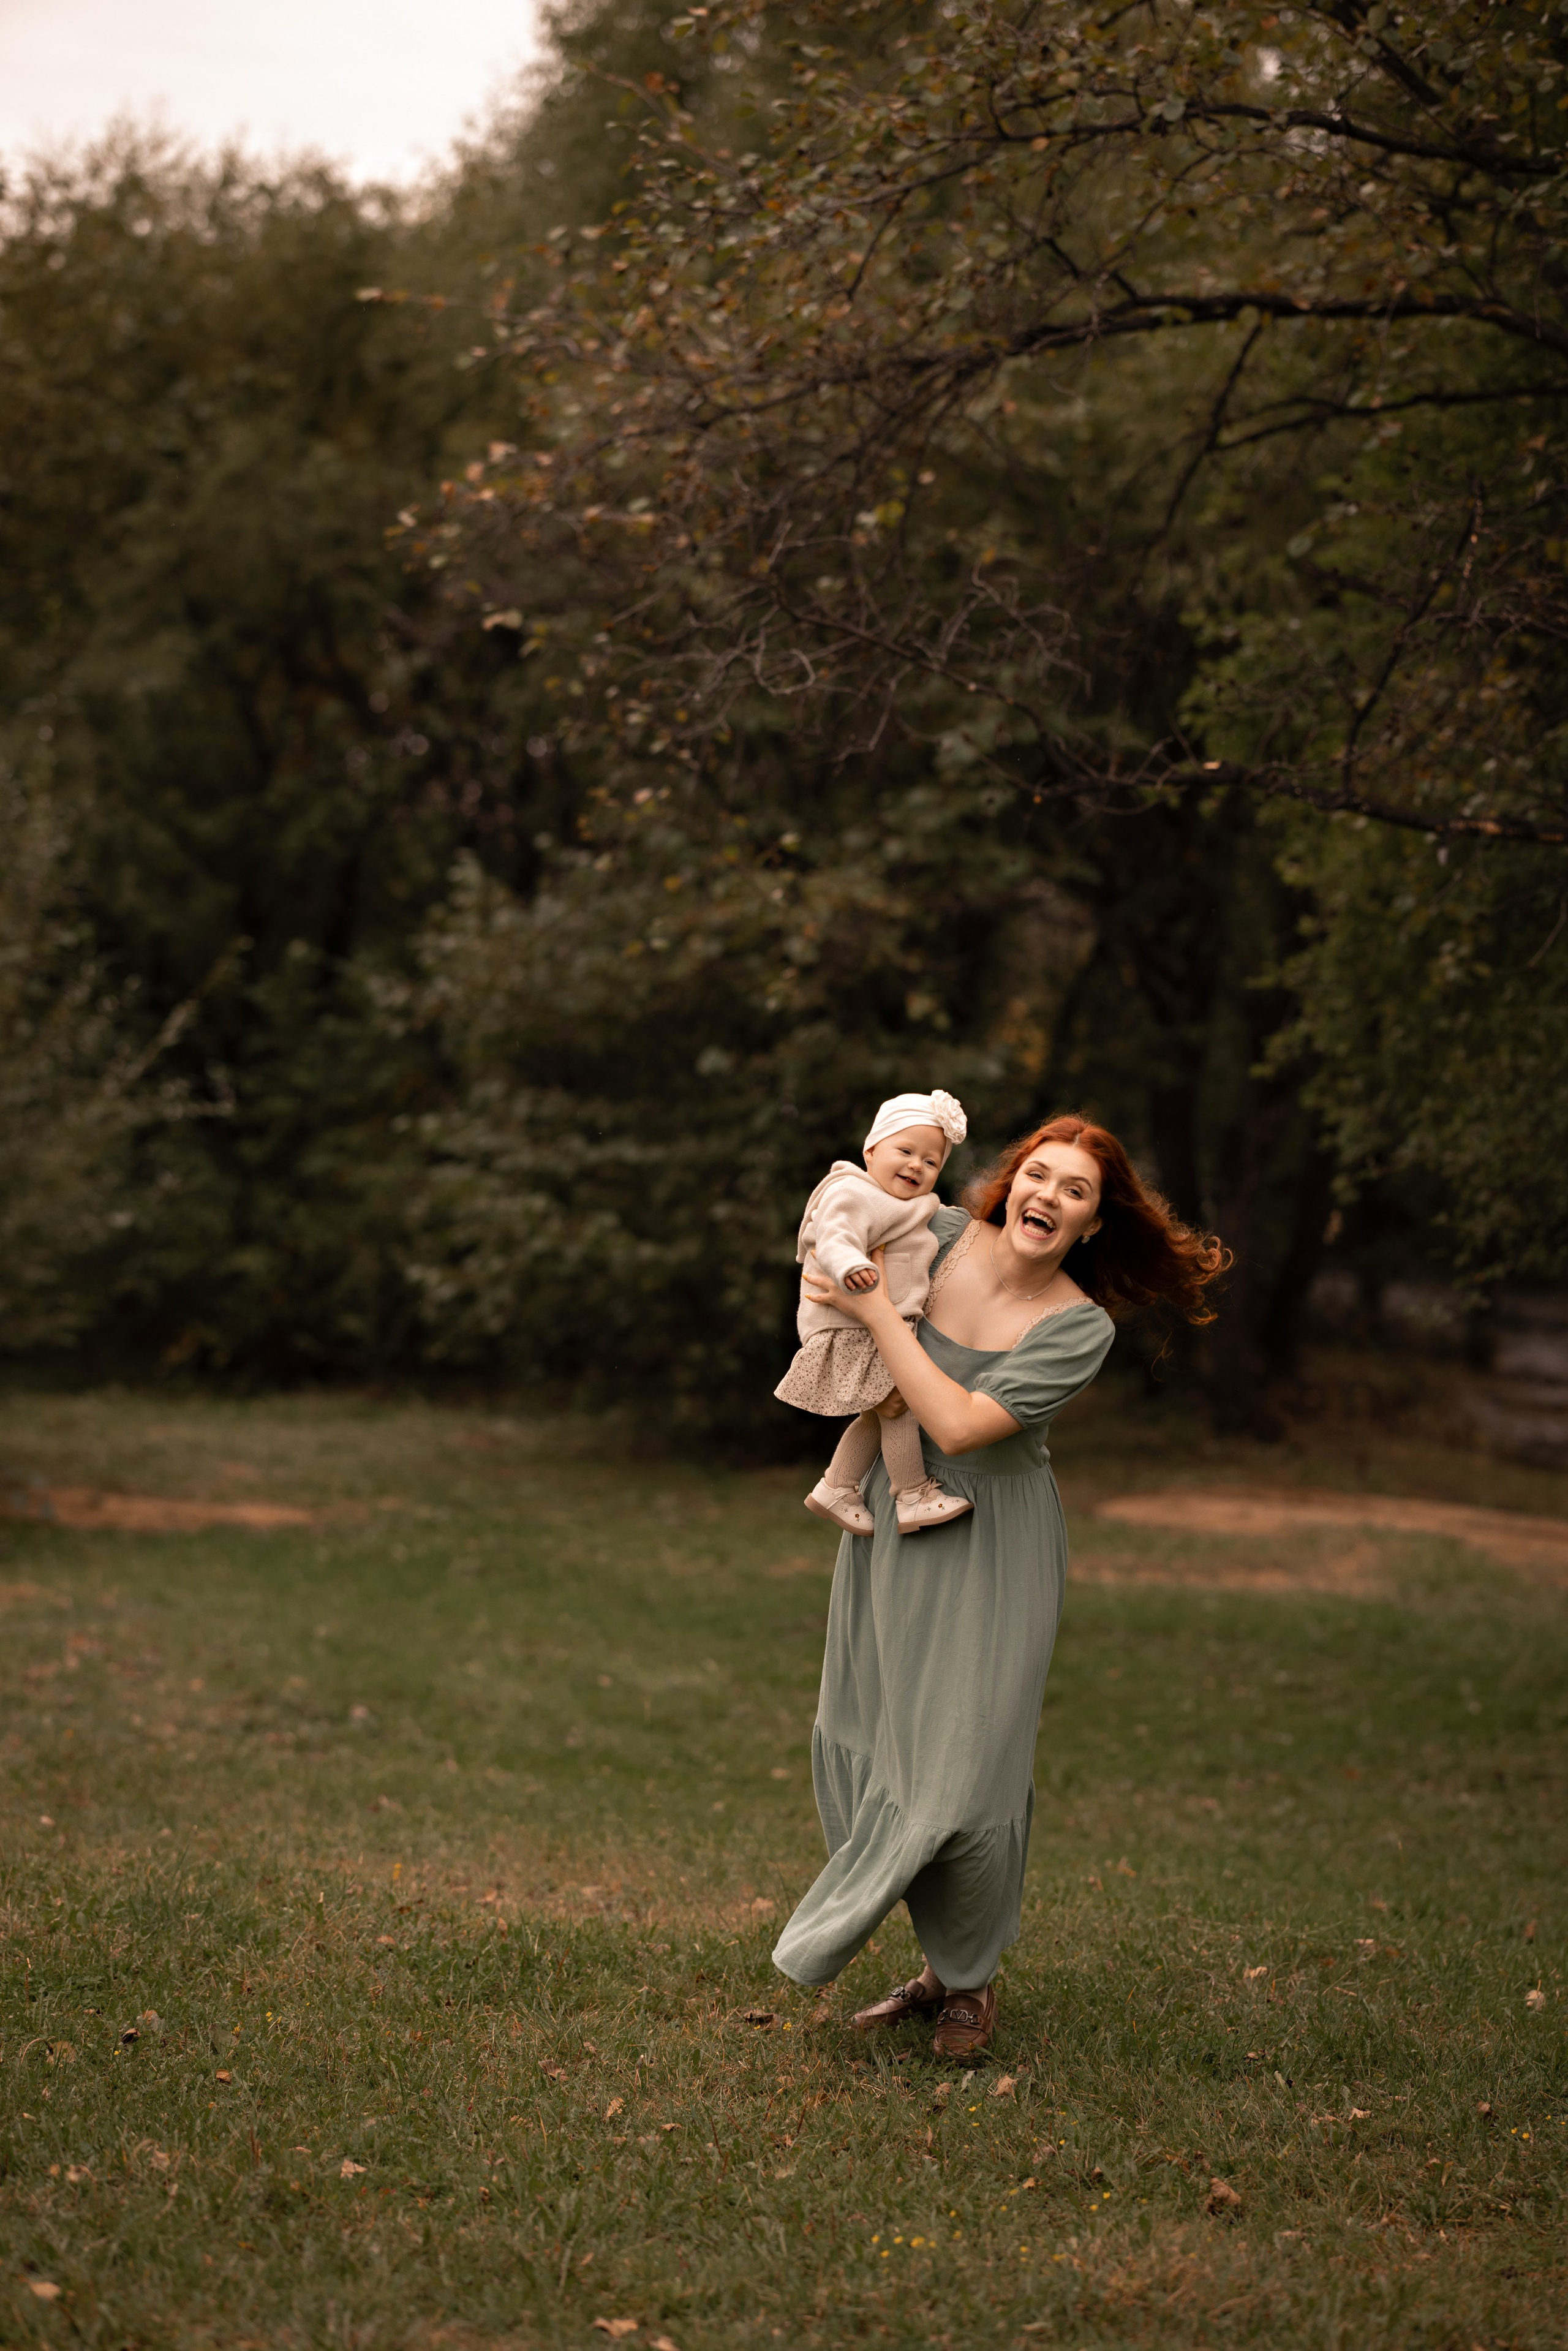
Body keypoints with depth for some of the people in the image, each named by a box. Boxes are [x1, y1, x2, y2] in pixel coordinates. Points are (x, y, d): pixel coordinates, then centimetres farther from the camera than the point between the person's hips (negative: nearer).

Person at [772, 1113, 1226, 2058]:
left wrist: (878, 1314, -23)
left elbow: (961, 1425, -26)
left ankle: (971, 1979, 21)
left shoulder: (1080, 1329, -17)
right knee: (872, 1749, 11)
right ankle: (943, 1966, 28)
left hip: (992, 1548, -5)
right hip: (892, 1518, 5)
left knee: (967, 1768, -3)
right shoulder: (945, 1236, -6)